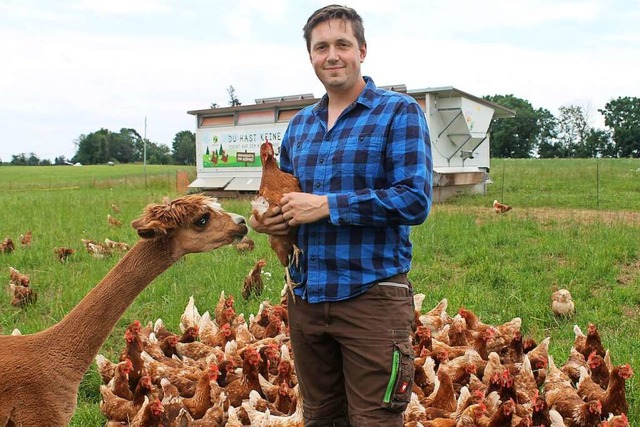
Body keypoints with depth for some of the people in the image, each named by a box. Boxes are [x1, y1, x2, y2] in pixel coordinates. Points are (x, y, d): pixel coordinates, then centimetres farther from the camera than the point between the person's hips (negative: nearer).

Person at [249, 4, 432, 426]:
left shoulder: (399, 112, -5)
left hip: (371, 296, -6)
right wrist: (268, 219, 0)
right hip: (306, 296, 6)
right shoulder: (300, 123, 14)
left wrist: (327, 205, -17)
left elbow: (415, 200, -15)